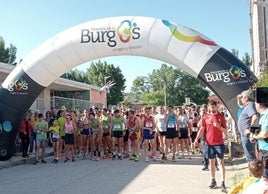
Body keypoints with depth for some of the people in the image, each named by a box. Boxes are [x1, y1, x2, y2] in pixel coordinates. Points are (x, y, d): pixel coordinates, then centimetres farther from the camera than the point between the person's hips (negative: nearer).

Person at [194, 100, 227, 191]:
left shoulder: (221, 117, 1)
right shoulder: (205, 117, 3)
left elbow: (225, 131, 2)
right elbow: (202, 129, 4)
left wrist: (219, 126, -18)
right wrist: (196, 139, -8)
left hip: (219, 143, -1)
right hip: (209, 143, 2)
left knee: (221, 162, -1)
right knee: (211, 162, 9)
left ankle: (223, 182, 0)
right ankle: (213, 181, 19)